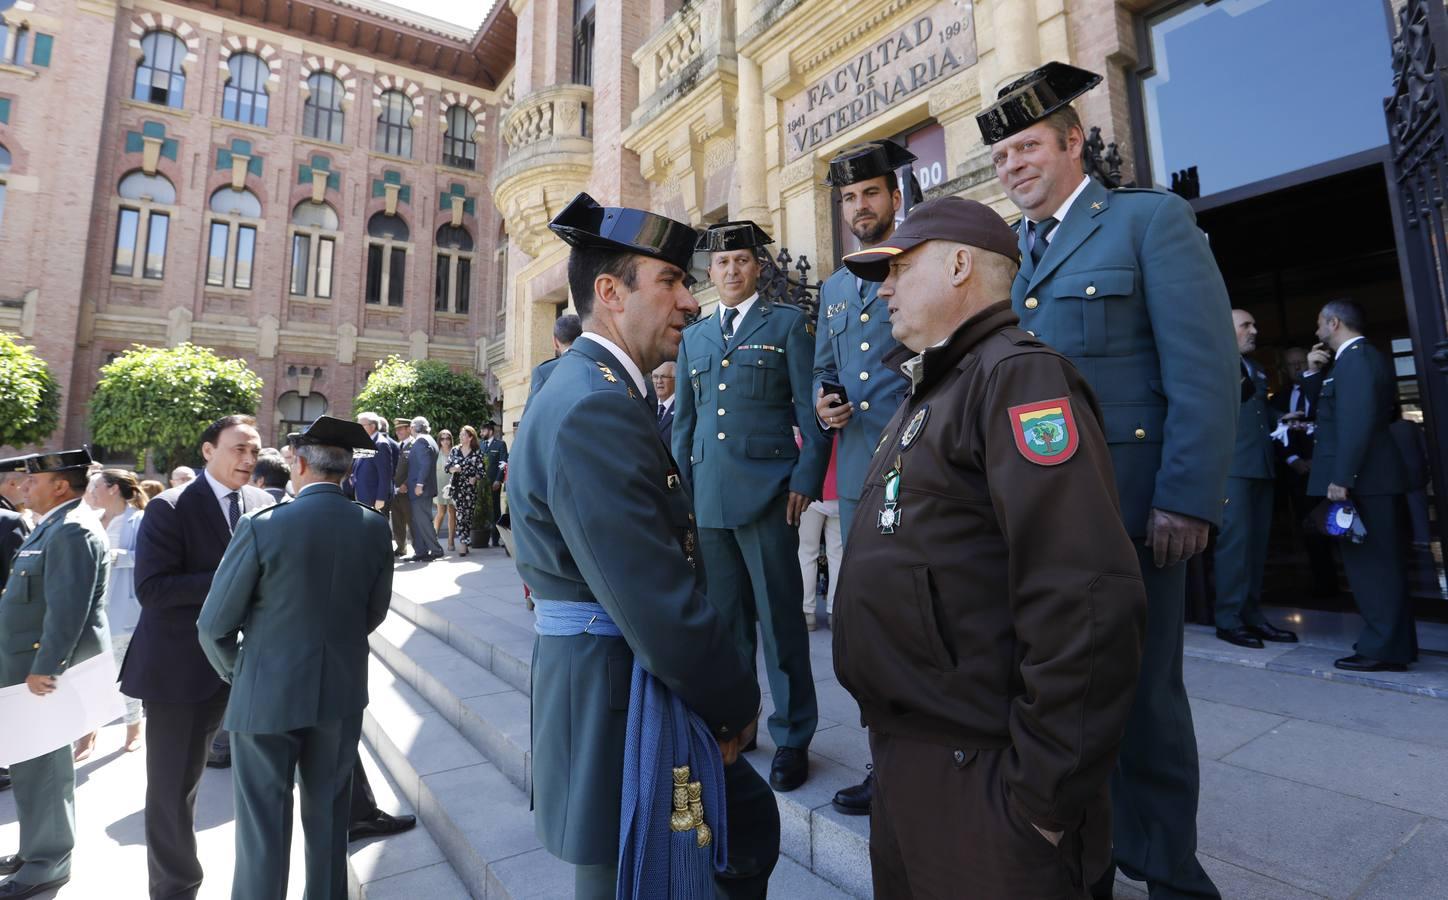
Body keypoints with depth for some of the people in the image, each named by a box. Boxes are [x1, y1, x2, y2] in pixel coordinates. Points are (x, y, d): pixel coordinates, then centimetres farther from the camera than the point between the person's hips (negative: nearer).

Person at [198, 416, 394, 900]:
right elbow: (374, 612, 2)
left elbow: (214, 625, -8)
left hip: (268, 693, -3)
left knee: (263, 823, 12)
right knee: (328, 814, 20)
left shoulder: (262, 525, -16)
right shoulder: (375, 526, -8)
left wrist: (236, 674, 10)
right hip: (343, 690, 3)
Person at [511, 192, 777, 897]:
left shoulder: (602, 389, 9)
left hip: (647, 687, 10)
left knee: (751, 821, 25)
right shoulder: (594, 409, -23)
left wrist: (723, 691, 6)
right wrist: (735, 704, -10)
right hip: (617, 706, -10)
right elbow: (658, 608, -28)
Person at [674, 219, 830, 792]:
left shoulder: (788, 323, 5)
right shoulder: (693, 336, 18)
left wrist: (806, 478, -11)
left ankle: (792, 737, 17)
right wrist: (681, 484, 12)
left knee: (779, 615, 2)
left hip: (766, 492, -4)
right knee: (725, 618, 12)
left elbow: (810, 409, -1)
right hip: (708, 496, 4)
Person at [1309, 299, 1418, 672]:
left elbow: (1356, 423, -22)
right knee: (1379, 564, 15)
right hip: (1372, 476, 10)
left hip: (1361, 480, -10)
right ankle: (1394, 642, 23)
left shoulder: (1354, 359, -14)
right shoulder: (1368, 356, 18)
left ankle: (1384, 649, 3)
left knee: (1370, 565, -4)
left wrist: (1340, 479, -24)